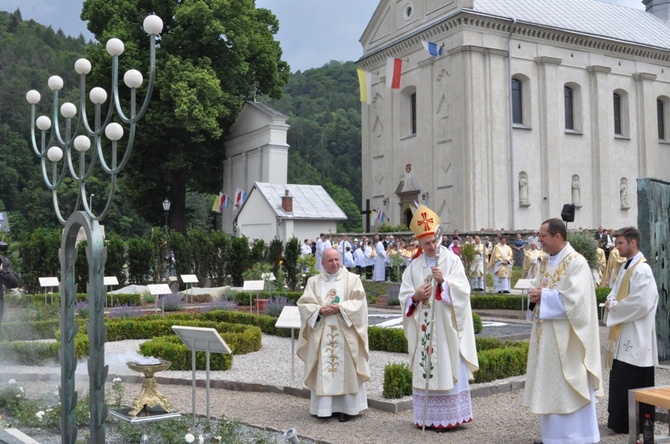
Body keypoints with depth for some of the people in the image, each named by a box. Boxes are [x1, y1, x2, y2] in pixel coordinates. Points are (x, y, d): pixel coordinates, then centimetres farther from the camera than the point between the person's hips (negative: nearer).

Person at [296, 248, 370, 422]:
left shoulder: (352, 279, 4)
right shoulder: (313, 281, 9)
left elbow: (359, 302, -5)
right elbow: (304, 304, 2)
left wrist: (339, 308, -17)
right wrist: (320, 310, -15)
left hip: (345, 334, -1)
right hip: (321, 335, 2)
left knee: (346, 369, 0)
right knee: (323, 370, 2)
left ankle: (346, 407, 6)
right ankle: (325, 407, 8)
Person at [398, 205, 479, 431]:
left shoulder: (452, 260, -2)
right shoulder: (414, 266, 9)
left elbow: (462, 290, -10)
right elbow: (403, 295, 7)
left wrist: (443, 281, -23)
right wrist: (415, 296, -13)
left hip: (446, 327, -4)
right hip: (423, 328, 4)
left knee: (448, 370, -2)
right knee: (424, 371, 6)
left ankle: (449, 416, 5)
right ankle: (428, 417, 14)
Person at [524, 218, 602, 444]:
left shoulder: (576, 262, -14)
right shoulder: (546, 263, 12)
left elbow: (576, 298, -22)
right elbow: (536, 286, 18)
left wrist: (544, 296, -16)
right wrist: (535, 294, -5)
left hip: (566, 338, -8)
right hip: (546, 335, 8)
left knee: (569, 386, -2)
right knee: (550, 386, 13)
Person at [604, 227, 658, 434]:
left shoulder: (642, 270, -17)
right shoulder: (626, 267, 12)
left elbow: (640, 303, -25)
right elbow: (615, 293, 18)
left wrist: (614, 307, -13)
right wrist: (612, 303, -3)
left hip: (635, 337, -9)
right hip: (623, 335, 9)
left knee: (632, 383, -1)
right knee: (620, 381, 14)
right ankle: (621, 420, 24)